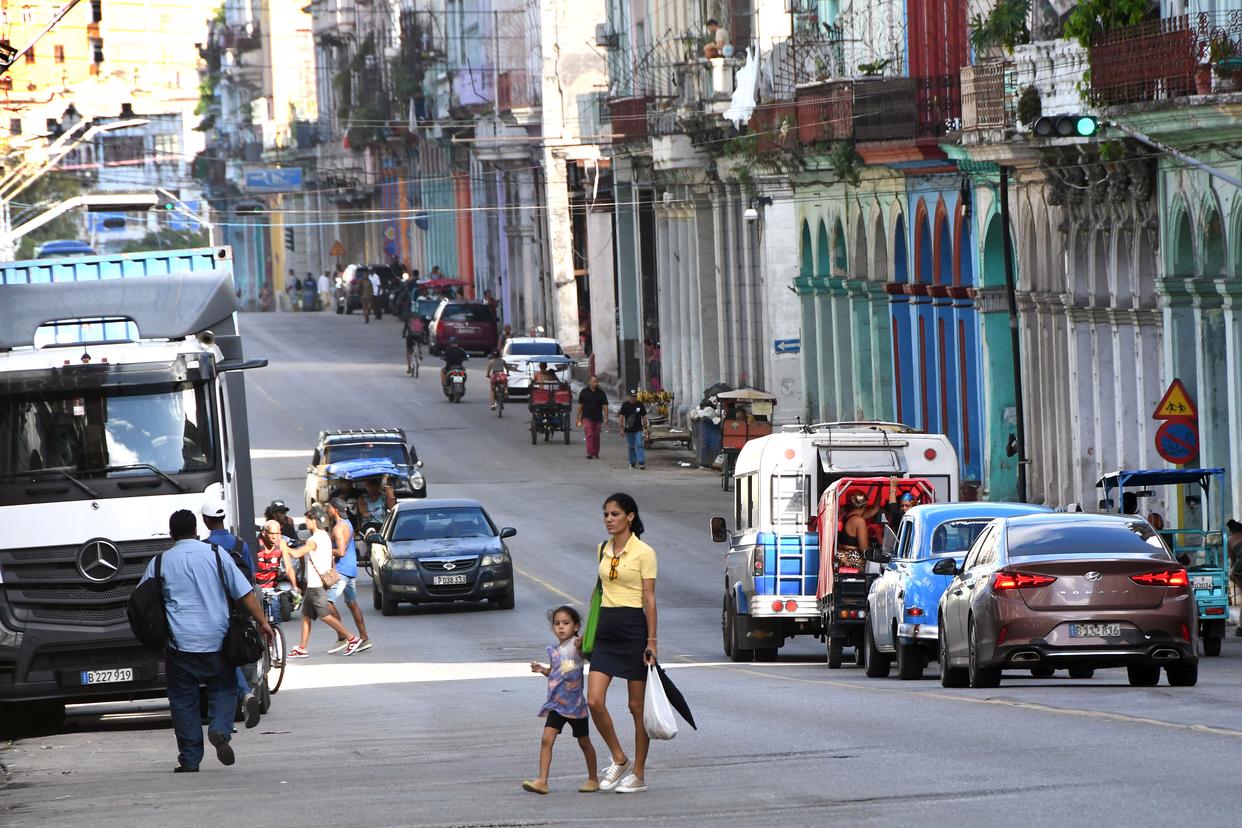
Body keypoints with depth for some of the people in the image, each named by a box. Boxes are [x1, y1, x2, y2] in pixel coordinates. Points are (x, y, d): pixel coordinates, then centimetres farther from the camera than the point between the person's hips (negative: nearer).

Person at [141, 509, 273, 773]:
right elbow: (245, 593, 0)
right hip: (216, 641, 0)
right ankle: (220, 730, -11)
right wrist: (262, 622, 6)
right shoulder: (216, 556, 2)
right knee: (223, 688, 16)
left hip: (180, 642, 0)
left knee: (183, 699, 7)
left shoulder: (160, 563, 4)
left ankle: (190, 759, 5)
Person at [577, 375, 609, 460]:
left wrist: (606, 418, -7)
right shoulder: (584, 392, 4)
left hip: (597, 418, 2)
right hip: (587, 417, -2)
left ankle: (596, 454, 16)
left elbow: (605, 406, 4)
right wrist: (578, 419, 6)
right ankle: (589, 453, -20)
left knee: (596, 436, 7)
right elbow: (580, 406, 8)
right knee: (589, 434, -15)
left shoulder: (601, 393, 7)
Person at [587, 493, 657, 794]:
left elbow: (649, 598, -9)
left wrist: (651, 641, -13)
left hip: (633, 628, -6)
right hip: (606, 630, 6)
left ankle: (638, 774, 10)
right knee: (594, 701, -6)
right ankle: (619, 761, 11)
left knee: (637, 706, 2)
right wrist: (589, 631, 20)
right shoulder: (603, 550, 11)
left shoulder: (643, 553, -7)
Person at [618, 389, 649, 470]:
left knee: (639, 445, -12)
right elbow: (621, 417, 1)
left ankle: (641, 462, -16)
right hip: (628, 430, 1)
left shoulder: (640, 405, 2)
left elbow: (644, 417, 8)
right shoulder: (625, 405, 0)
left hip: (638, 429, -1)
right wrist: (622, 428, -3)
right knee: (631, 447, 7)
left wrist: (645, 428, 5)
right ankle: (632, 463, 17)